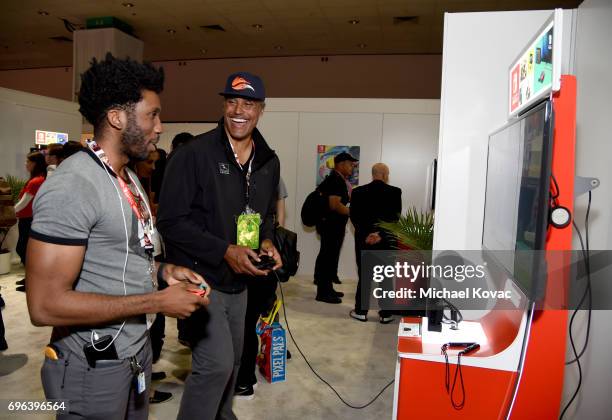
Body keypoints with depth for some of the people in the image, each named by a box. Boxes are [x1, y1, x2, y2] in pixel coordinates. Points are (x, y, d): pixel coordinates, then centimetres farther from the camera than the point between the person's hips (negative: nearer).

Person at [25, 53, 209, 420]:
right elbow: (46, 305, -26)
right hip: (93, 368, -8)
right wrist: (157, 301, -24)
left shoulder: (130, 179, 8)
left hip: (137, 352, 8)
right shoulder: (72, 187, -22)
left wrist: (163, 271, -1)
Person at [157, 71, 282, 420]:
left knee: (232, 361, 21)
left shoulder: (269, 162, 4)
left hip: (240, 281, 7)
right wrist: (226, 251, -24)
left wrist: (266, 242, -5)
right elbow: (171, 221, -17)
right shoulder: (194, 155, -16)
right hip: (199, 277, -6)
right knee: (217, 363, -13)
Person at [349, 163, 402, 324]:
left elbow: (354, 217, -6)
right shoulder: (395, 192, -4)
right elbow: (395, 217, -11)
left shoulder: (358, 192, -1)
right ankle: (385, 314, 15)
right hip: (387, 241, -1)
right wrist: (381, 235, -14)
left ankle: (361, 311, 16)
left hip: (364, 240, 1)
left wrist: (366, 234, -9)